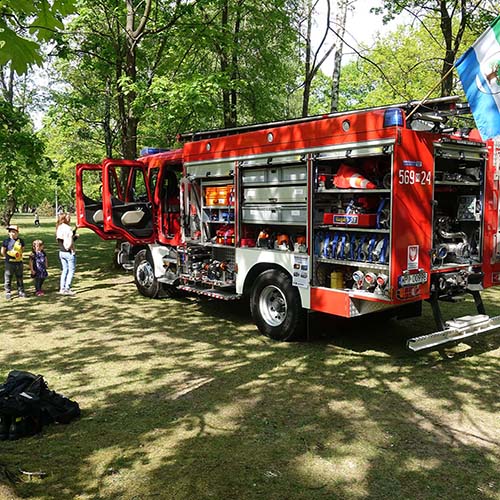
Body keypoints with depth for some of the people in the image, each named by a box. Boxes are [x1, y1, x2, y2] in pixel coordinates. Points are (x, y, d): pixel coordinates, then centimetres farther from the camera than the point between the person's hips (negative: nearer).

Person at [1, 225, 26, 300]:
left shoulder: (21, 241, 1)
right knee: (8, 279, 4)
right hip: (9, 263, -3)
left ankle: (20, 292, 23)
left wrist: (19, 256, 8)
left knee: (19, 278, 13)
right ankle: (8, 293, 12)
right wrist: (7, 258, 3)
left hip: (19, 262, 3)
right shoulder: (6, 241, -8)